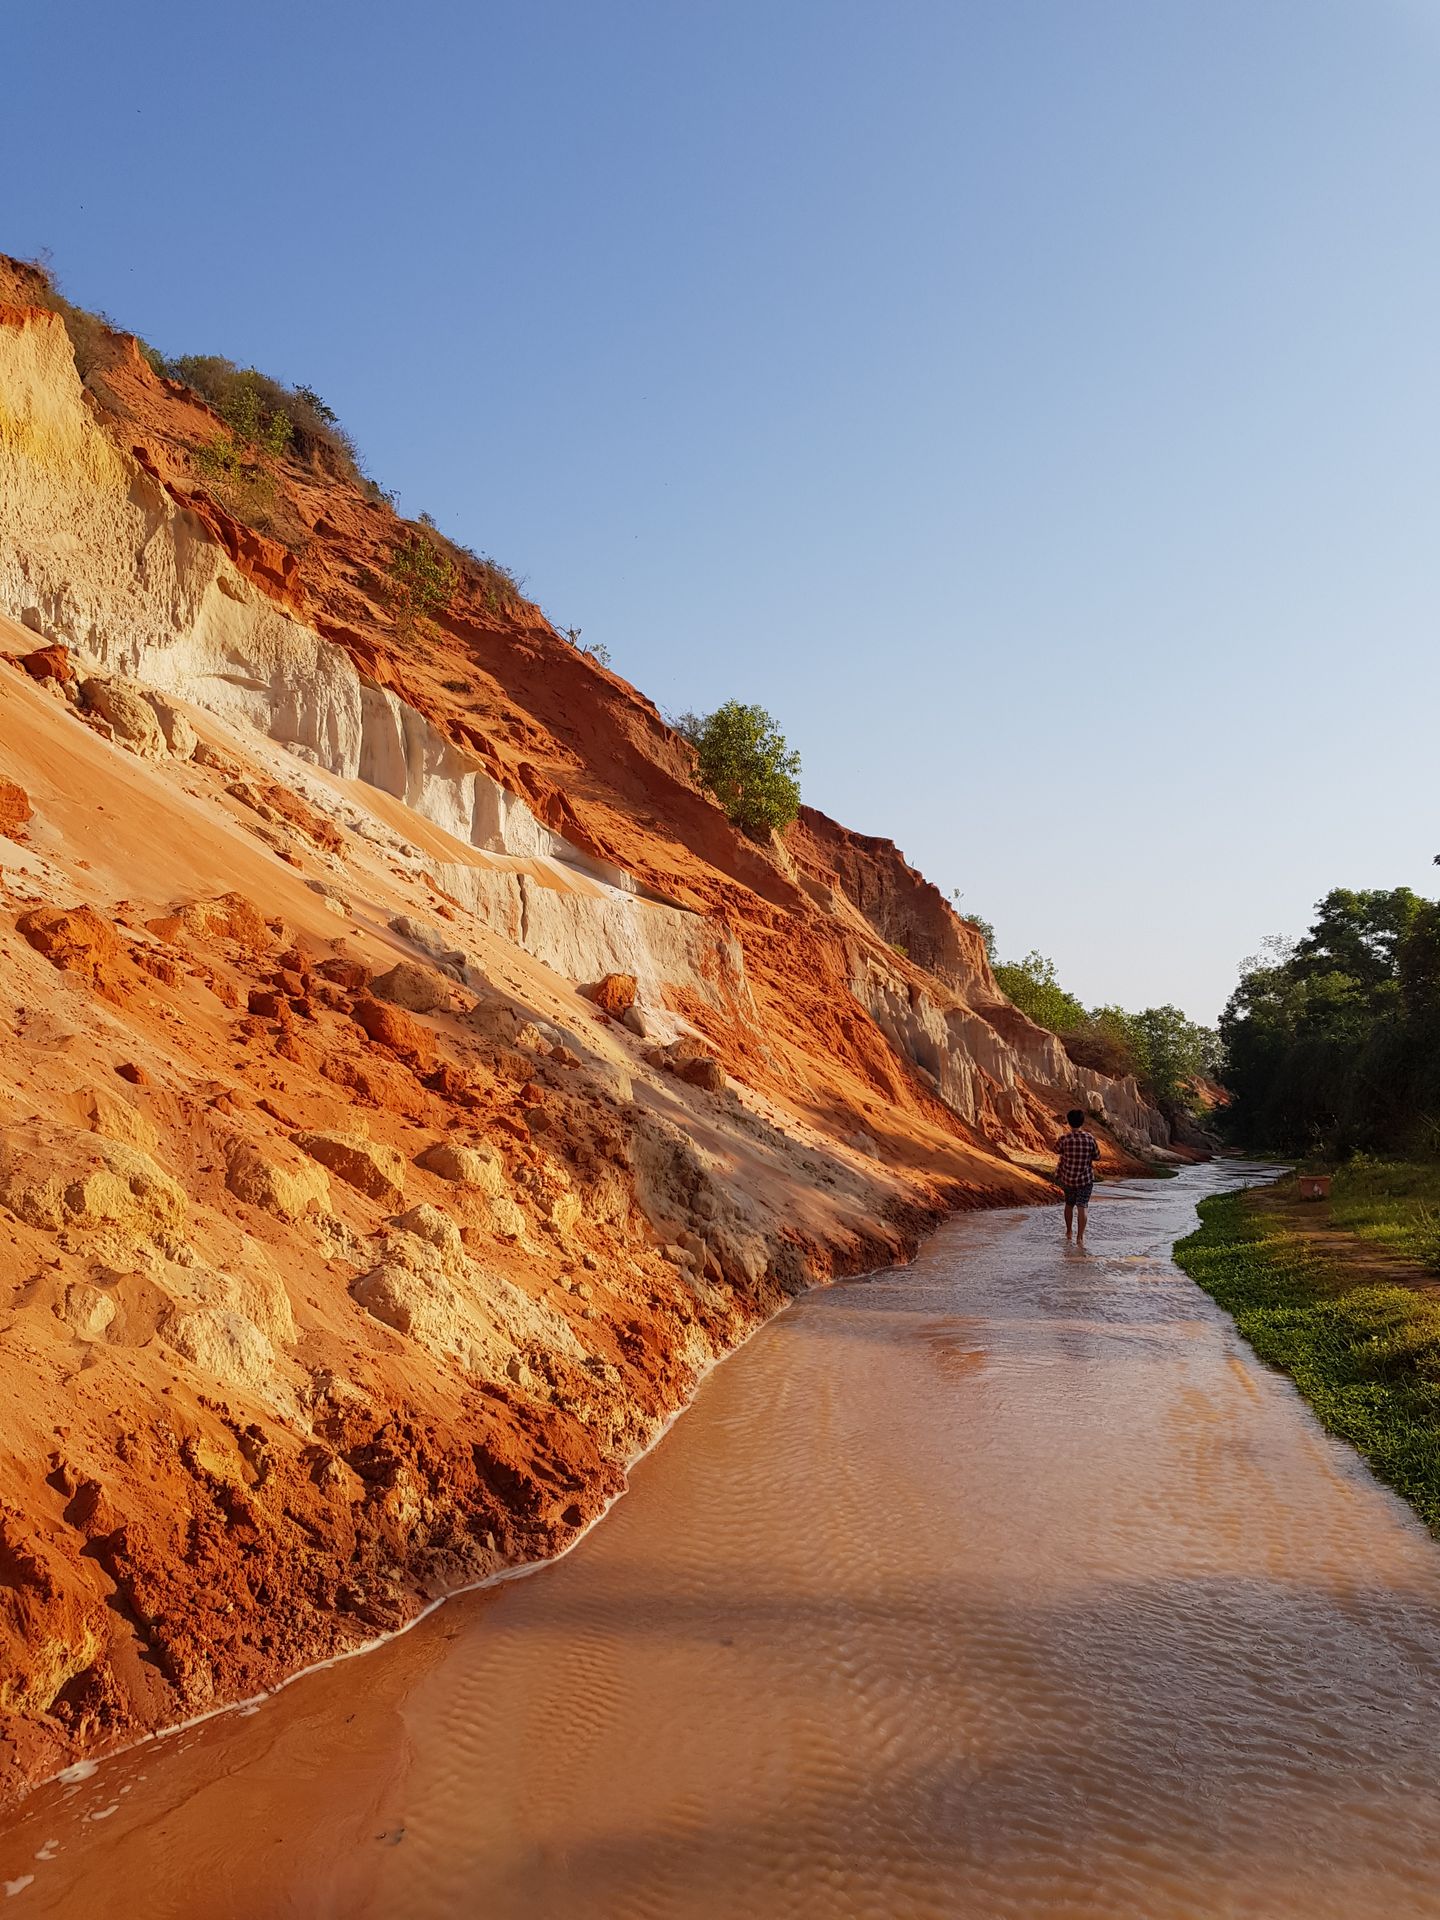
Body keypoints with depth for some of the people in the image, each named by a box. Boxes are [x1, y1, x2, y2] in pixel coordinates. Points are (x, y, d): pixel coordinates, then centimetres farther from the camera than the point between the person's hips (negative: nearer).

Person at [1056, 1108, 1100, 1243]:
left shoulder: (1064, 1139, -15)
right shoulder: (1090, 1138, -13)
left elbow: (1056, 1150, 6)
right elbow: (1097, 1157, 1)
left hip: (1067, 1178, 1)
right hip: (1085, 1179, -1)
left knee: (1069, 1204, 21)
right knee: (1081, 1207, 1)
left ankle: (1068, 1232, 35)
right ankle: (1080, 1237, -6)